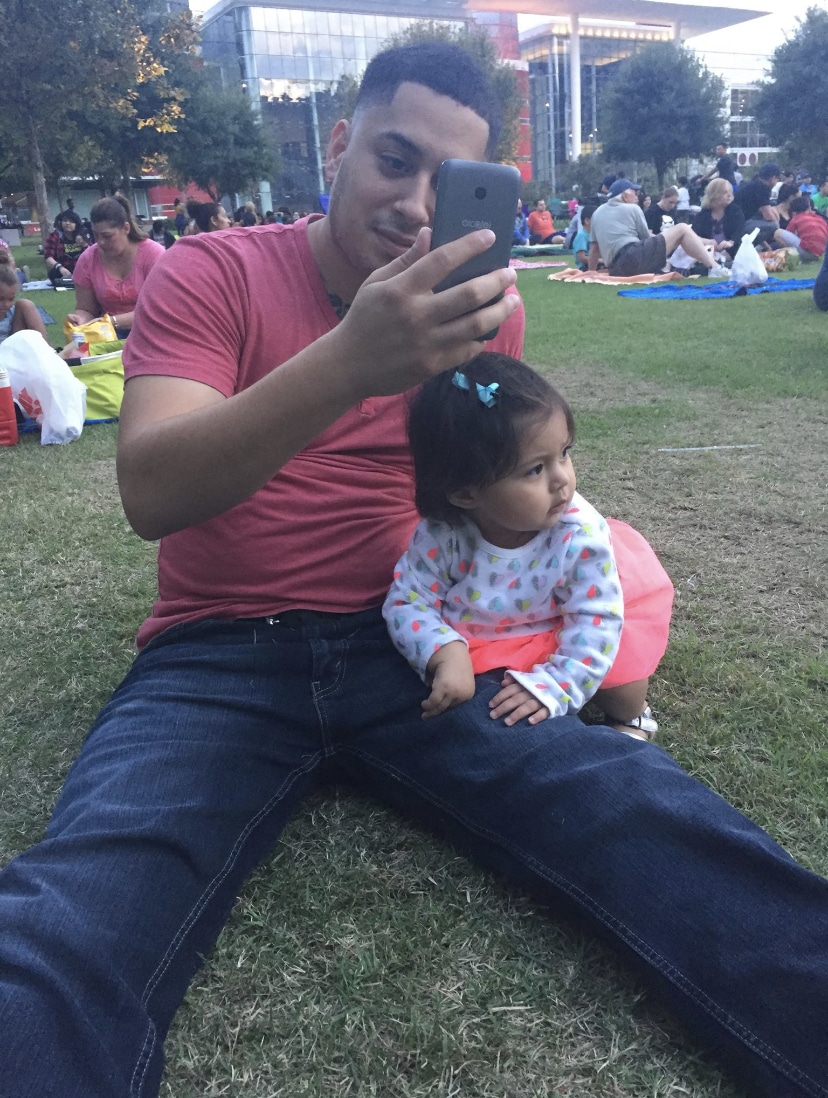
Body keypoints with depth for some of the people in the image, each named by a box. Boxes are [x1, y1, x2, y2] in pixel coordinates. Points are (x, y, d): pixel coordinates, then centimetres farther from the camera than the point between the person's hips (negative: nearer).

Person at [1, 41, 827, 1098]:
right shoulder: (208, 274, -2)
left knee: (633, 808, -24)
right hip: (219, 657, -1)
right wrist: (347, 363, -32)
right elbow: (149, 492, -19)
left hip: (408, 647, 2)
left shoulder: (483, 303, 7)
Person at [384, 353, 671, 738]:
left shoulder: (582, 535, -32)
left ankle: (630, 720, 16)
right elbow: (408, 601, -20)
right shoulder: (442, 536, -30)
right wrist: (446, 654, -38)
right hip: (471, 642, 2)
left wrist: (553, 688, -37)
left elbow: (595, 623, -26)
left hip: (556, 643, -2)